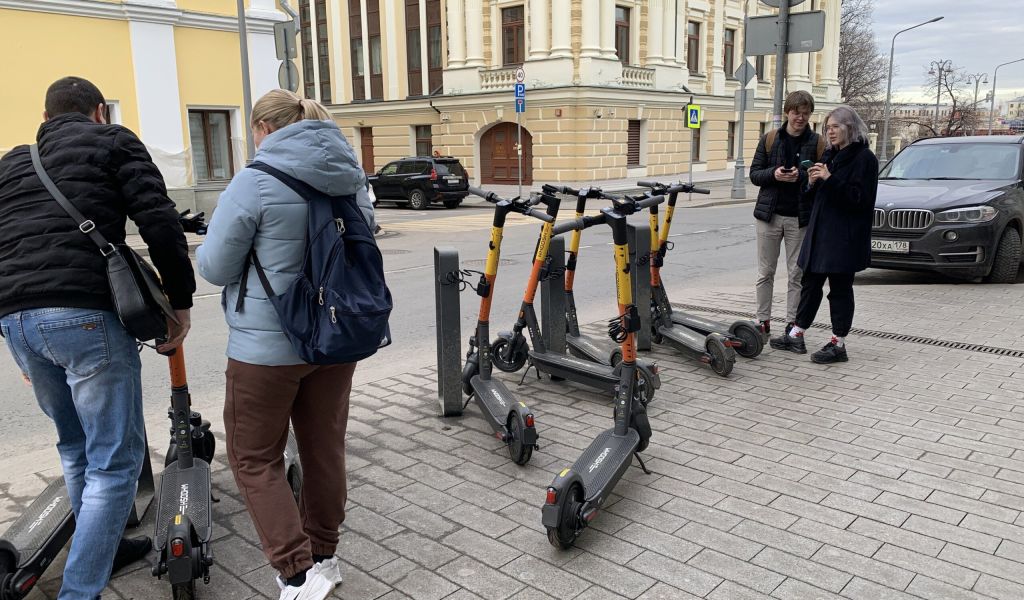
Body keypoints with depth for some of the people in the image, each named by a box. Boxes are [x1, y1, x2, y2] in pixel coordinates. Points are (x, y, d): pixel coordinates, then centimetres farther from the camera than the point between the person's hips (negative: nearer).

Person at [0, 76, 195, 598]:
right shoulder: (113, 142, 9)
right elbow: (159, 222, -6)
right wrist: (181, 300, 2)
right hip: (85, 315, -7)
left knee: (76, 445, 24)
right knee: (114, 459, 2)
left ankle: (103, 548, 39)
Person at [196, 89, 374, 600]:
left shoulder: (255, 181, -14)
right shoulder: (352, 178, 6)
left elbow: (216, 268, -9)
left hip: (268, 343, -6)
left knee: (254, 457, 10)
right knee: (324, 445, 17)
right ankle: (323, 556, 31)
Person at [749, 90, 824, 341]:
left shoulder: (818, 143, 2)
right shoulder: (769, 139, 6)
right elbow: (754, 174, 5)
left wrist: (801, 176, -18)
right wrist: (773, 174, -15)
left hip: (800, 217, -1)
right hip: (769, 214, 1)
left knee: (797, 274, 4)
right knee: (766, 272, 6)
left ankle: (792, 323, 11)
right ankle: (763, 321, 15)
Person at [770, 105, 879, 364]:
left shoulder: (864, 158, -8)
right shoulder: (830, 155, 15)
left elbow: (860, 198, -17)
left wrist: (830, 179, -22)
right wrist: (812, 184, -1)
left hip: (845, 237, -8)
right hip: (820, 231, 8)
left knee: (840, 288, 1)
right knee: (810, 283, 13)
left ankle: (838, 345, 11)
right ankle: (796, 336, 22)